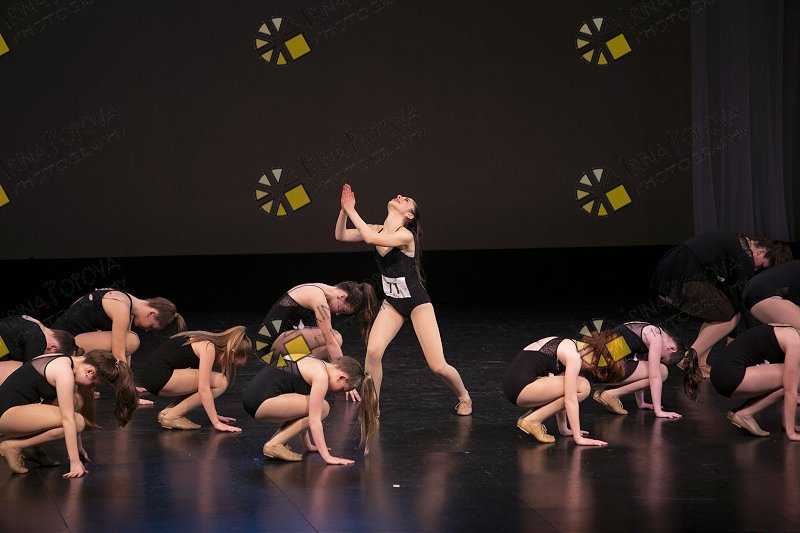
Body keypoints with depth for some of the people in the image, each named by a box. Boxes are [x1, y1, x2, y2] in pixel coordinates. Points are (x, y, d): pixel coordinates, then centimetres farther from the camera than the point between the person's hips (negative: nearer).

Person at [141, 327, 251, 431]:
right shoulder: (208, 348, -13)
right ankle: (172, 416, -8)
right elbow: (203, 389, -20)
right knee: (220, 382, -12)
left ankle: (167, 411, 10)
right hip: (157, 375, -10)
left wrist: (214, 415, 24)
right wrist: (216, 423, -19)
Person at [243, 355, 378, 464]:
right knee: (321, 409, -11)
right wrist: (327, 457, -14)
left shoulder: (318, 366, 17)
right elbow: (314, 420, -15)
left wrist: (309, 445, 28)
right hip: (260, 399, -10)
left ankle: (277, 441, 10)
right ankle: (274, 444, -9)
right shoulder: (321, 377, -12)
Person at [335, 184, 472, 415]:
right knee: (373, 351, -20)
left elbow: (370, 238, -36)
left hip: (417, 302, -5)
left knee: (438, 366, -7)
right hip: (392, 302, 6)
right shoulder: (378, 231, 0)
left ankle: (463, 397, 22)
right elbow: (341, 236, 4)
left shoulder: (405, 235, -22)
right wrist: (344, 210, -11)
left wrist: (352, 211, -29)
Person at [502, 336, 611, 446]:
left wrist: (563, 428, 25)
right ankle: (533, 420, -6)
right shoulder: (574, 357, -10)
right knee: (582, 388, -9)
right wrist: (578, 438, -13)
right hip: (520, 386, -10)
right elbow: (570, 400, -14)